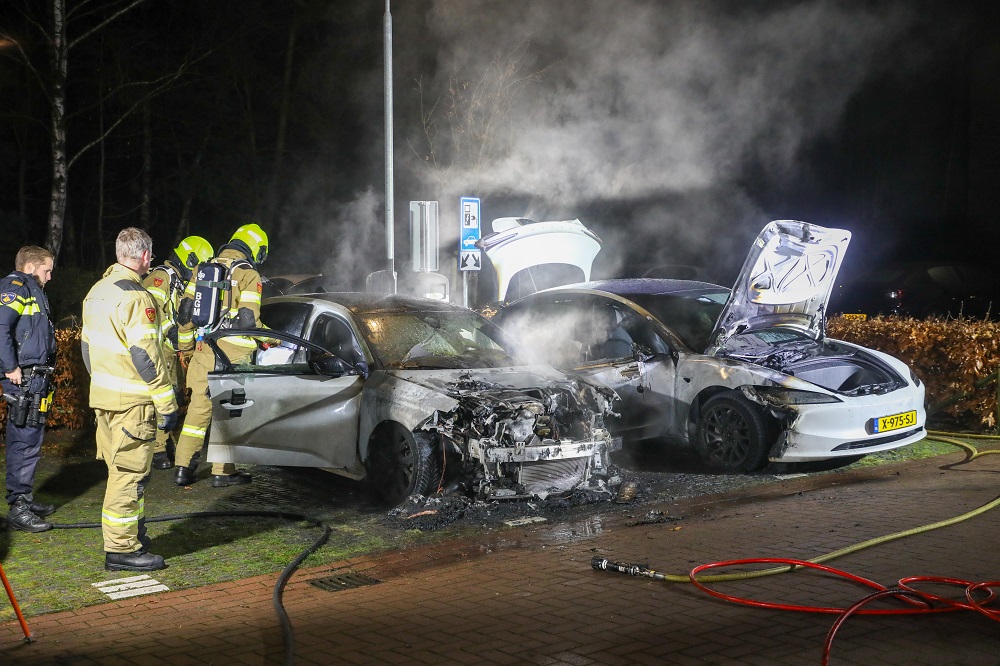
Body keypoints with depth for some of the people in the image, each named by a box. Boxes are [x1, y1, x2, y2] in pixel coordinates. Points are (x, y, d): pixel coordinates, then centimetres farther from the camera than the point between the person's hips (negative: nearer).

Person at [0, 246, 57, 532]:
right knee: (25, 441, -9)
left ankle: (23, 498, 25)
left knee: (29, 439, 16)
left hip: (34, 377, 10)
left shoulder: (30, 291, 21)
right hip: (24, 378, -10)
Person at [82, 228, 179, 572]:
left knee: (123, 470, 19)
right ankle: (121, 550, 1)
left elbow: (87, 344, 18)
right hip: (132, 401, -9)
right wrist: (167, 403, -17)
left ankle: (134, 534, 30)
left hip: (103, 394, 9)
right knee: (129, 473, -4)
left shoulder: (97, 292, 12)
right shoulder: (136, 297, -18)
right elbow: (145, 355, -21)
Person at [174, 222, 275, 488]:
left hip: (204, 350, 5)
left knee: (198, 407, 13)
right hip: (233, 355, -5)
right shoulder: (249, 275, -8)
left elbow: (185, 313, 12)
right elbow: (248, 320, -16)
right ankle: (222, 472, 9)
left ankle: (184, 467, 14)